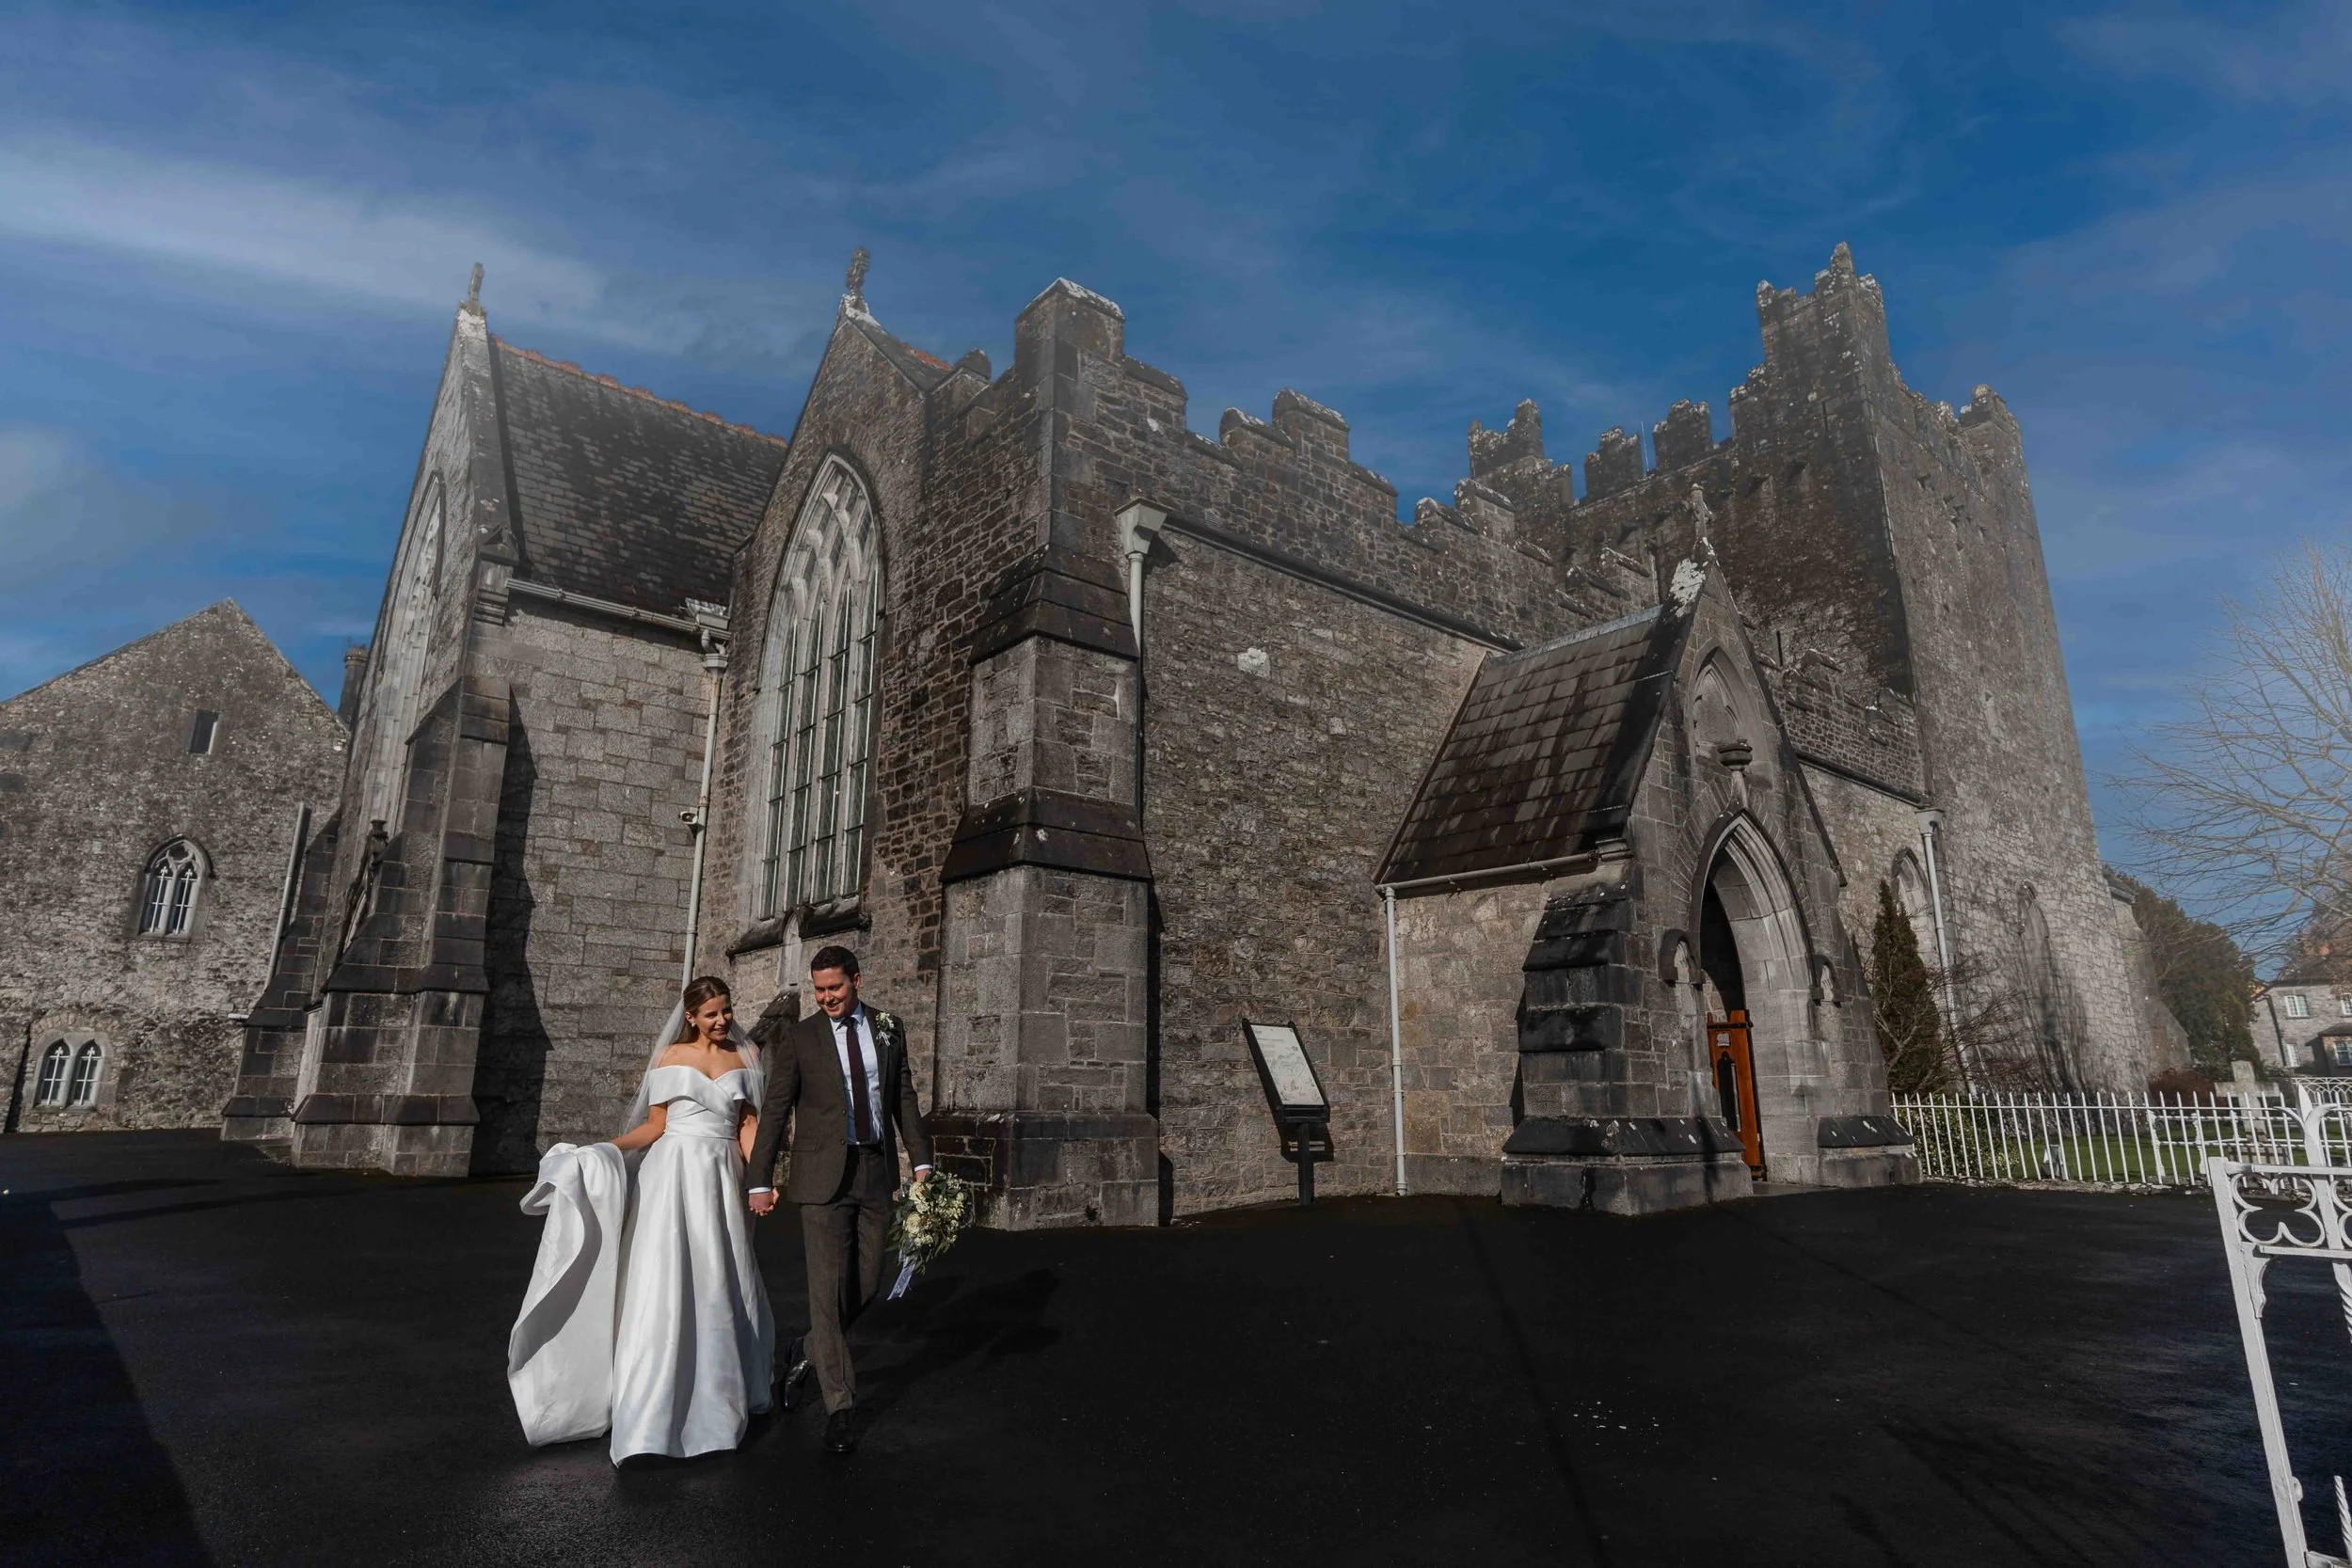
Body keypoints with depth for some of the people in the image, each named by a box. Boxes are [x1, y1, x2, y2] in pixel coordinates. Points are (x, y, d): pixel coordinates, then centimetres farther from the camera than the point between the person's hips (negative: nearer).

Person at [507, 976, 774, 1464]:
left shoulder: (746, 1056, 8)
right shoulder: (672, 1056, 4)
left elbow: (748, 1123, 5)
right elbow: (654, 1125, 5)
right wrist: (602, 1150, -8)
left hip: (722, 1178, 2)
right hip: (675, 1172, -2)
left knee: (722, 1285, 9)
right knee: (663, 1282, -7)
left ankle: (721, 1394, 30)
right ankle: (646, 1419, 0)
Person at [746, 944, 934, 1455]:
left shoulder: (887, 1029, 6)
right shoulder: (800, 1038, -2)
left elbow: (904, 1097, 10)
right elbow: (774, 1111, -1)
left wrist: (922, 1161, 6)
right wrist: (760, 1182, -4)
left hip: (877, 1170, 3)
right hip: (824, 1176, -3)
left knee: (866, 1284, 9)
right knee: (829, 1289, -2)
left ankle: (806, 1351, 36)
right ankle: (840, 1405, 10)